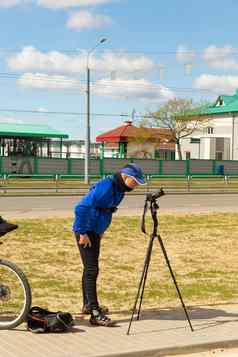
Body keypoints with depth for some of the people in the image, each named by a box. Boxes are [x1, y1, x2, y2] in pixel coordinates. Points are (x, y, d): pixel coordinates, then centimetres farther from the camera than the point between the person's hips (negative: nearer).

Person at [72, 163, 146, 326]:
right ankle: (95, 314, -12)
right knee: (91, 270, -11)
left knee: (91, 268, 19)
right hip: (85, 231, -10)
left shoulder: (119, 189, 5)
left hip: (95, 231, 10)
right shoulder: (106, 187, -24)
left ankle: (88, 305, 33)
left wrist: (100, 231, 16)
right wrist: (83, 233, -22)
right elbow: (81, 208, -27)